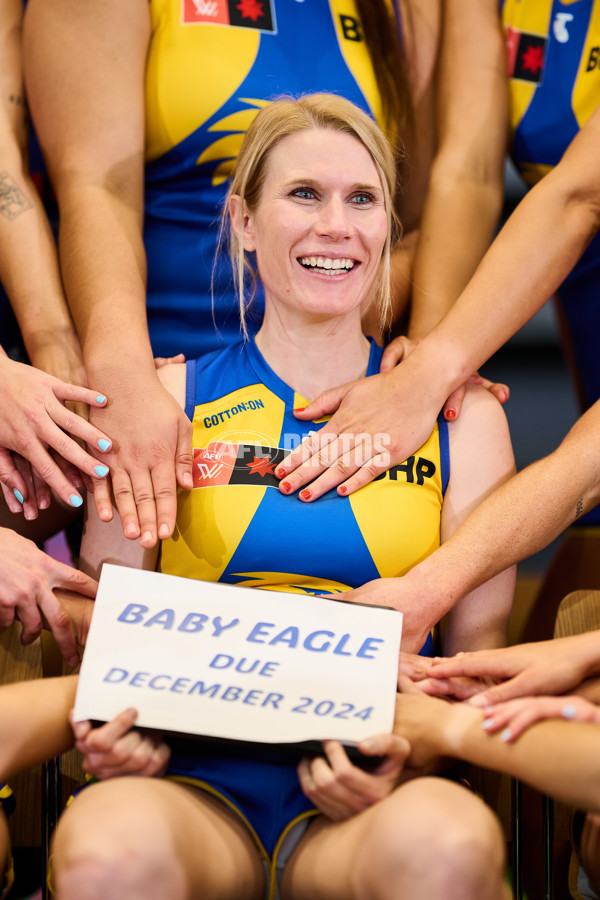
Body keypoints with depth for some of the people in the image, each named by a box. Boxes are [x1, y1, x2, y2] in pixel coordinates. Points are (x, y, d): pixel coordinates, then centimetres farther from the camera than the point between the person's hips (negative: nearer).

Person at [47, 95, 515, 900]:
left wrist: (411, 753, -12)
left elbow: (480, 640, 10)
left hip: (358, 805, 0)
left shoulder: (459, 416, 13)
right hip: (197, 783, 0)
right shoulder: (173, 400, 11)